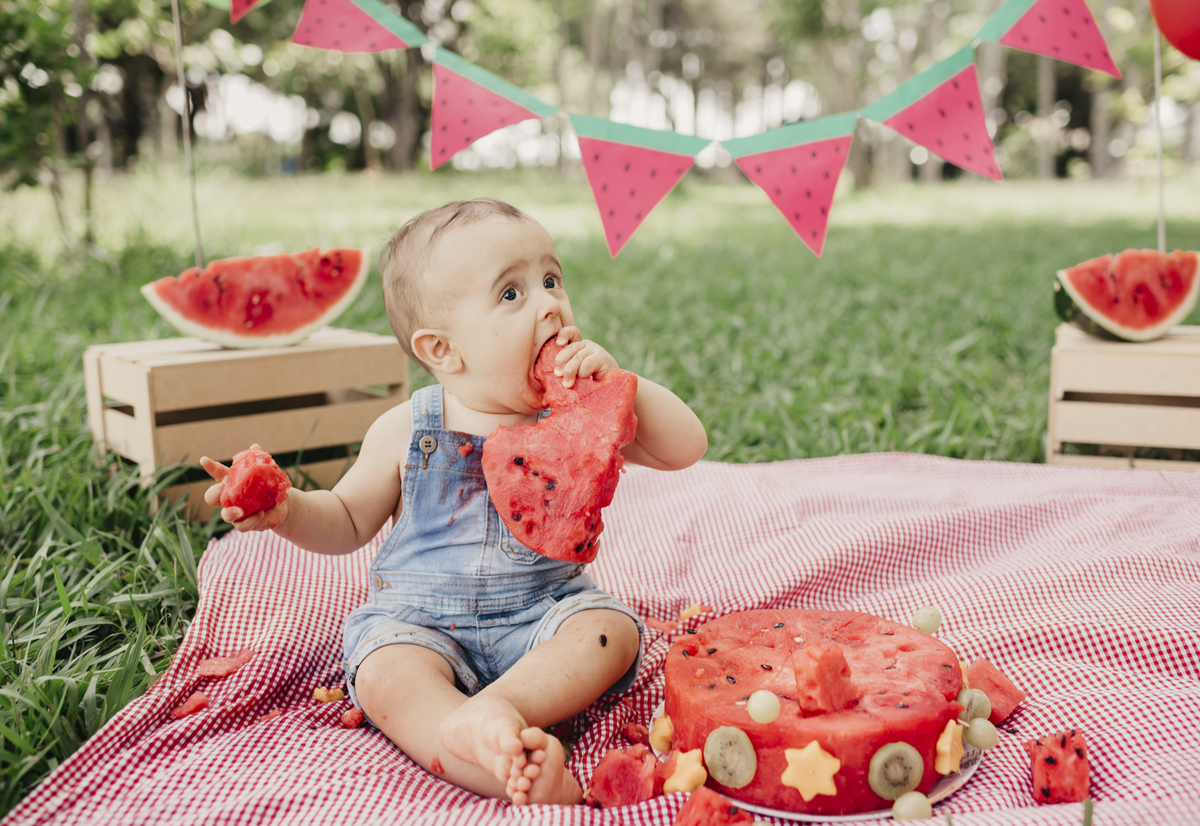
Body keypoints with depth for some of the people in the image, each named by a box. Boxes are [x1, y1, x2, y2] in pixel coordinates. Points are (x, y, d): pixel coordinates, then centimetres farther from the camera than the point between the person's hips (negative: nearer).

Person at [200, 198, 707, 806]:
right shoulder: (405, 433, -4)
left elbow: (686, 449, -5)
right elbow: (348, 522, 7)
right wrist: (285, 508, -14)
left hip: (546, 612, 1)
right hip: (421, 618, -1)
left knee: (611, 629, -26)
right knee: (386, 674, -30)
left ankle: (490, 711, -43)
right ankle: (510, 774, -50)